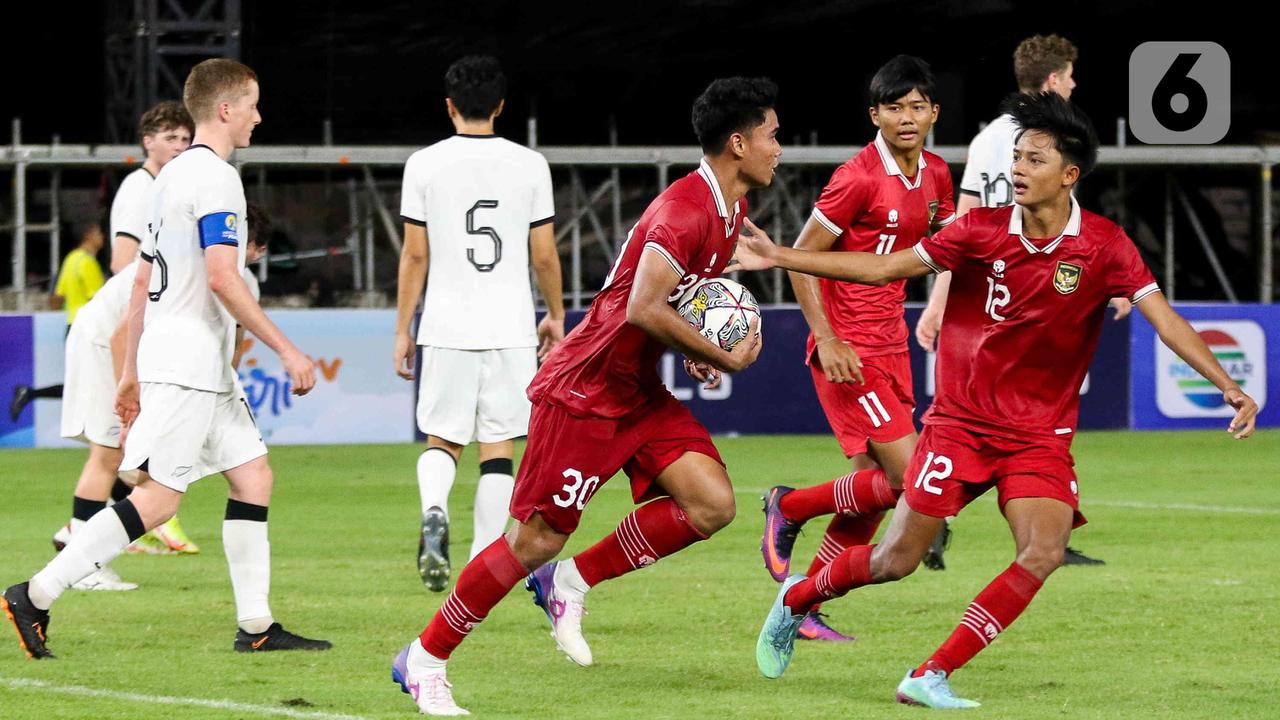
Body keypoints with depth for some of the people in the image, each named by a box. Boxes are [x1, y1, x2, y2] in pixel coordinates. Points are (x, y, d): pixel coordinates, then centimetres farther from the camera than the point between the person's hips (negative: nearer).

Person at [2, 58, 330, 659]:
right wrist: (287, 351, -17)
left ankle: (255, 626, 8)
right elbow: (222, 278, -22)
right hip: (188, 364, -10)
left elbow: (142, 280, 20)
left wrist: (131, 373, 23)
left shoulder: (173, 176, 17)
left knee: (253, 474, 9)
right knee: (158, 496, -11)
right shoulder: (215, 177, -12)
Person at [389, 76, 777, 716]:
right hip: (586, 392, -9)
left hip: (640, 395, 9)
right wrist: (722, 359, -20)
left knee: (712, 503, -9)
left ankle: (570, 582, 4)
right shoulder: (684, 211, -22)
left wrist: (696, 349, 8)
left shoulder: (729, 212, 9)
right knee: (536, 539, -6)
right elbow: (642, 309, -31)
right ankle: (424, 660, 8)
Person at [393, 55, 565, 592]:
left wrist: (402, 331, 6)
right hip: (510, 327, 0)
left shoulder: (425, 164, -1)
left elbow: (415, 254, -1)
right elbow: (544, 255, 3)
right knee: (497, 448, 7)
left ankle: (433, 512, -19)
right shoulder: (529, 165, 0)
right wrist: (556, 315, 19)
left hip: (446, 327, 0)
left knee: (442, 440, 11)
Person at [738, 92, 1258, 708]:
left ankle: (930, 677, -14)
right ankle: (795, 600, 31)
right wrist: (779, 258, -1)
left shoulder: (1104, 246, -9)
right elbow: (884, 268, 1)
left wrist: (1228, 386, -27)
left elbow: (1163, 318, -14)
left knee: (1043, 552, -22)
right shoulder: (982, 230, -7)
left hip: (1041, 435, 0)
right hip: (960, 420, 0)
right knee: (896, 559, 1)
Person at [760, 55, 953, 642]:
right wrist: (827, 340, -17)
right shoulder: (859, 178, -16)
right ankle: (789, 508, 7)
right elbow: (801, 256, -12)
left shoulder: (934, 176, 7)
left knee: (872, 492, 7)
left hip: (891, 347, 8)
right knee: (908, 476, -13)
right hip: (848, 352, -8)